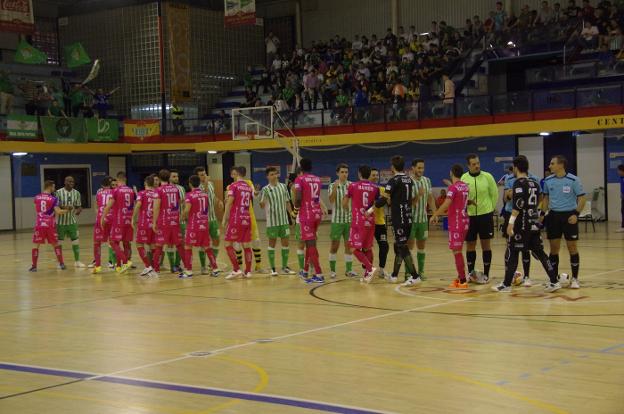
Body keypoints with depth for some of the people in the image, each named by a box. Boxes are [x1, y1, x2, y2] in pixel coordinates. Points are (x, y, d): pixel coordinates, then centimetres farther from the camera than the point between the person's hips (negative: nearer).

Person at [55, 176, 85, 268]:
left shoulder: (76, 193, 3)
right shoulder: (58, 192, -7)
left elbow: (79, 206, 8)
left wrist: (78, 210, -15)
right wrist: (63, 207, -26)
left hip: (72, 221, 3)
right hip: (61, 221, -3)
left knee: (75, 240, 2)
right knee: (59, 241, 6)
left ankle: (77, 261, 12)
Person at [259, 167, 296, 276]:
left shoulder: (283, 186, 5)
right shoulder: (265, 189, -7)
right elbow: (262, 206, -9)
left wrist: (291, 213, 7)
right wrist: (262, 202, -29)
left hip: (284, 220, 4)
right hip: (272, 221, -4)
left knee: (285, 243, 6)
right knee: (272, 243, 3)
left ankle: (285, 267, 17)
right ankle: (273, 268, 10)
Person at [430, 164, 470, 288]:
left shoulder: (453, 188, -14)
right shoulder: (465, 186, 11)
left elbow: (446, 204, -25)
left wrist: (434, 215, -17)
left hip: (456, 223, -9)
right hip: (464, 221, 9)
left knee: (457, 251, -6)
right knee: (458, 250, 17)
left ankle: (463, 281, -7)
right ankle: (460, 277, 23)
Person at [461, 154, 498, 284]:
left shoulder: (487, 176, -4)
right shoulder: (464, 178, 0)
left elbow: (495, 194, 4)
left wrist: (490, 209, 8)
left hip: (485, 215, -2)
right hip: (469, 216, 2)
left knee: (486, 244, 4)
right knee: (470, 245, 8)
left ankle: (486, 274, 12)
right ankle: (471, 273, 20)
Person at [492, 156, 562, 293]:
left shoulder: (519, 183, -10)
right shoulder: (534, 183, 14)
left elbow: (518, 205, -20)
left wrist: (511, 222, -21)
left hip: (522, 224, -7)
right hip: (534, 223, 7)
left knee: (512, 252, 1)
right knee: (539, 252, 9)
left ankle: (506, 284, 5)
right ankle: (554, 282, 5)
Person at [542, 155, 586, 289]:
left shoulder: (573, 180, -8)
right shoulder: (548, 181, 3)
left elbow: (582, 198, -5)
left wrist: (576, 214, -15)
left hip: (569, 216, -3)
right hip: (553, 216, 3)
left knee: (572, 247, 1)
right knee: (554, 248, 6)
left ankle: (575, 278, 11)